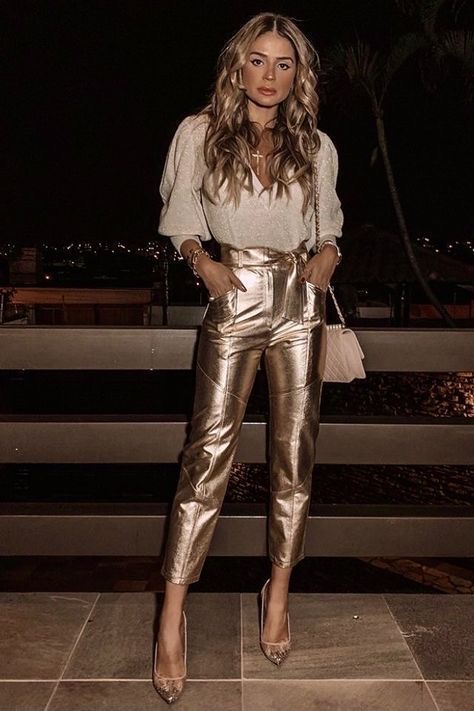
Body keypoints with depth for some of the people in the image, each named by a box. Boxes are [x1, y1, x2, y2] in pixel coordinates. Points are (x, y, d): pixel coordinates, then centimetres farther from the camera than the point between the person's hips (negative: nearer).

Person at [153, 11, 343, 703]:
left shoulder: (316, 146, 9)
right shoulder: (199, 133, 2)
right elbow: (181, 218, 9)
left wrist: (327, 254, -1)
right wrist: (202, 262, -9)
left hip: (300, 303, 3)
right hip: (235, 302, -3)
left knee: (296, 454, 4)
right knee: (209, 453, -8)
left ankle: (279, 593, 21)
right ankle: (172, 618, 0)